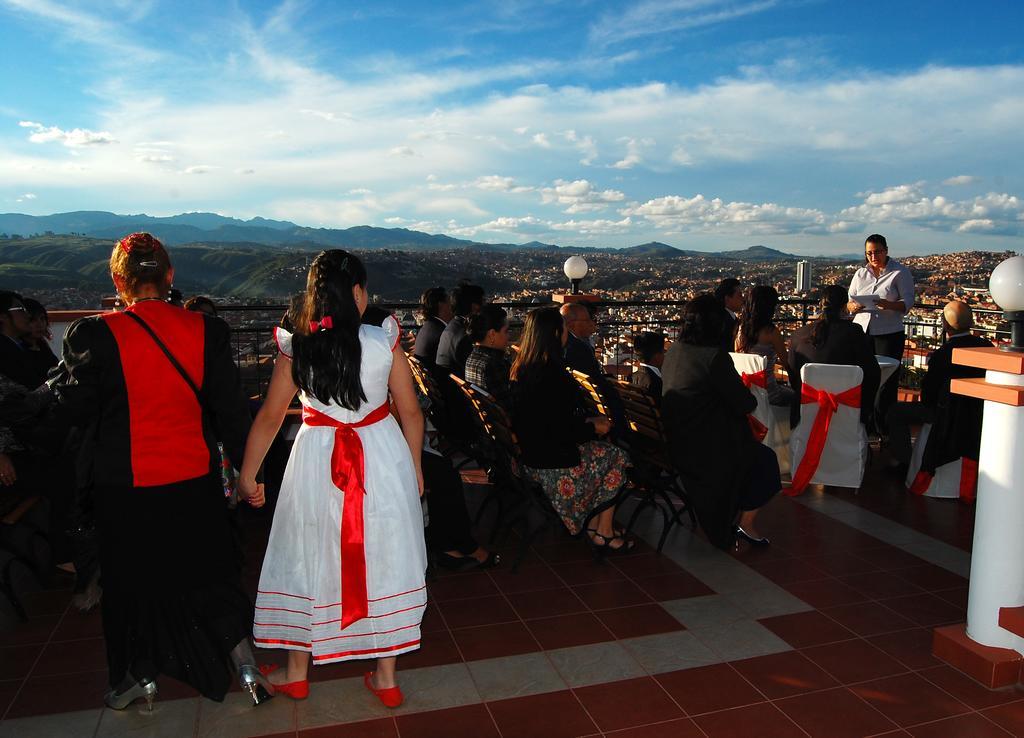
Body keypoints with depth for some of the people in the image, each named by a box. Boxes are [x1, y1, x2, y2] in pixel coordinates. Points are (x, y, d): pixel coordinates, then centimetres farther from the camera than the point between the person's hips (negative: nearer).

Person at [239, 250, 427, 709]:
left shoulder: (296, 347, -6)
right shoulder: (384, 341, -8)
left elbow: (270, 417, 1)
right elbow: (410, 412, -2)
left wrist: (247, 476, 13)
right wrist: (415, 468, 11)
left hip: (317, 463, 0)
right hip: (383, 459, 0)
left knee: (308, 562, 18)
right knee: (383, 562, 13)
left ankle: (296, 672, 35)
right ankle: (385, 676, 25)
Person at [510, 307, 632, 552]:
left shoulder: (521, 368, 2)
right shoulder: (552, 374, -26)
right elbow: (562, 432, -24)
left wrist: (586, 421, 12)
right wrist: (593, 428, -6)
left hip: (529, 454, 9)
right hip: (551, 462, -9)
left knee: (606, 450, 21)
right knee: (616, 457, 11)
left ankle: (594, 524, 26)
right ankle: (603, 532, 23)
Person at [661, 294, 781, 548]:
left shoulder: (674, 351, 2)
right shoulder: (714, 356, -23)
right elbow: (745, 404, -17)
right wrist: (750, 396, 6)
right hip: (708, 450, -8)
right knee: (765, 459, 17)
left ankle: (731, 520, 31)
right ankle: (745, 524, 28)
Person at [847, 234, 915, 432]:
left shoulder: (900, 272, 2)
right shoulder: (860, 274, 14)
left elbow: (908, 302, -5)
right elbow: (848, 302, 11)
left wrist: (889, 305, -26)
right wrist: (854, 306, -13)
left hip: (889, 333, -3)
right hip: (861, 331, 3)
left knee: (887, 380, -1)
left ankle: (884, 427, 5)